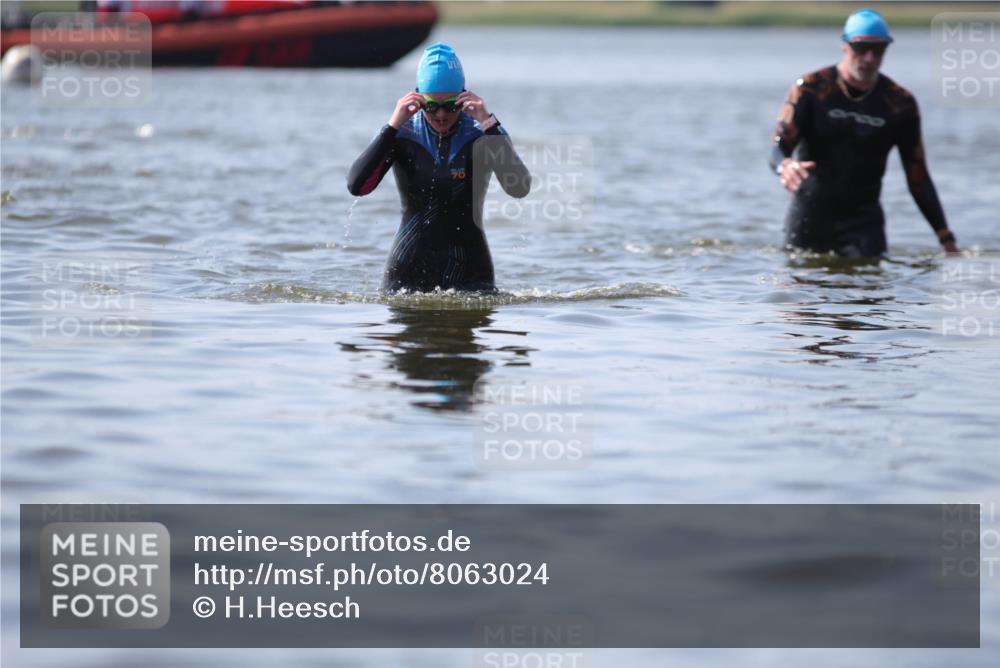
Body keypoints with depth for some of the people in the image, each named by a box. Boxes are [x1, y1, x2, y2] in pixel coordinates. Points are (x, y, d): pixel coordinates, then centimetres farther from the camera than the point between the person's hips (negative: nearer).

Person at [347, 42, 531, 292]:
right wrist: (393, 126, -20)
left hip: (469, 267, 0)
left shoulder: (481, 134, -4)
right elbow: (356, 186, -15)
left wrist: (488, 123, -23)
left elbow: (520, 188, -19)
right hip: (409, 267, 0)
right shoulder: (403, 134, -3)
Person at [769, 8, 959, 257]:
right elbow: (779, 146, -13)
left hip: (863, 220, 0)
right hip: (808, 216, 0)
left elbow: (918, 178, 2)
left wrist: (947, 239, -4)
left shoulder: (900, 103, -2)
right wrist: (785, 166, -39)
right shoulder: (811, 89, -7)